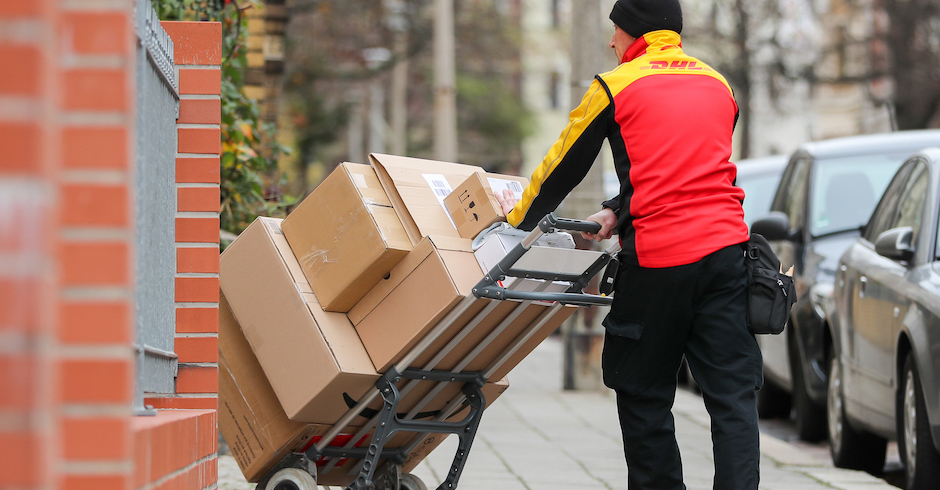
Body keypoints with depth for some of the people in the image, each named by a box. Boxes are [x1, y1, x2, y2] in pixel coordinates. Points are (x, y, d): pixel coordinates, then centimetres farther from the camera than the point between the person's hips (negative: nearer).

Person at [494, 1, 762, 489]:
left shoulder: (615, 87, 3)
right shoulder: (718, 85, 18)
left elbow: (563, 167, 11)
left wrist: (520, 216, 27)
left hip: (656, 262, -4)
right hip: (724, 247, 4)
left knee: (644, 393, 9)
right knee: (732, 395, 0)